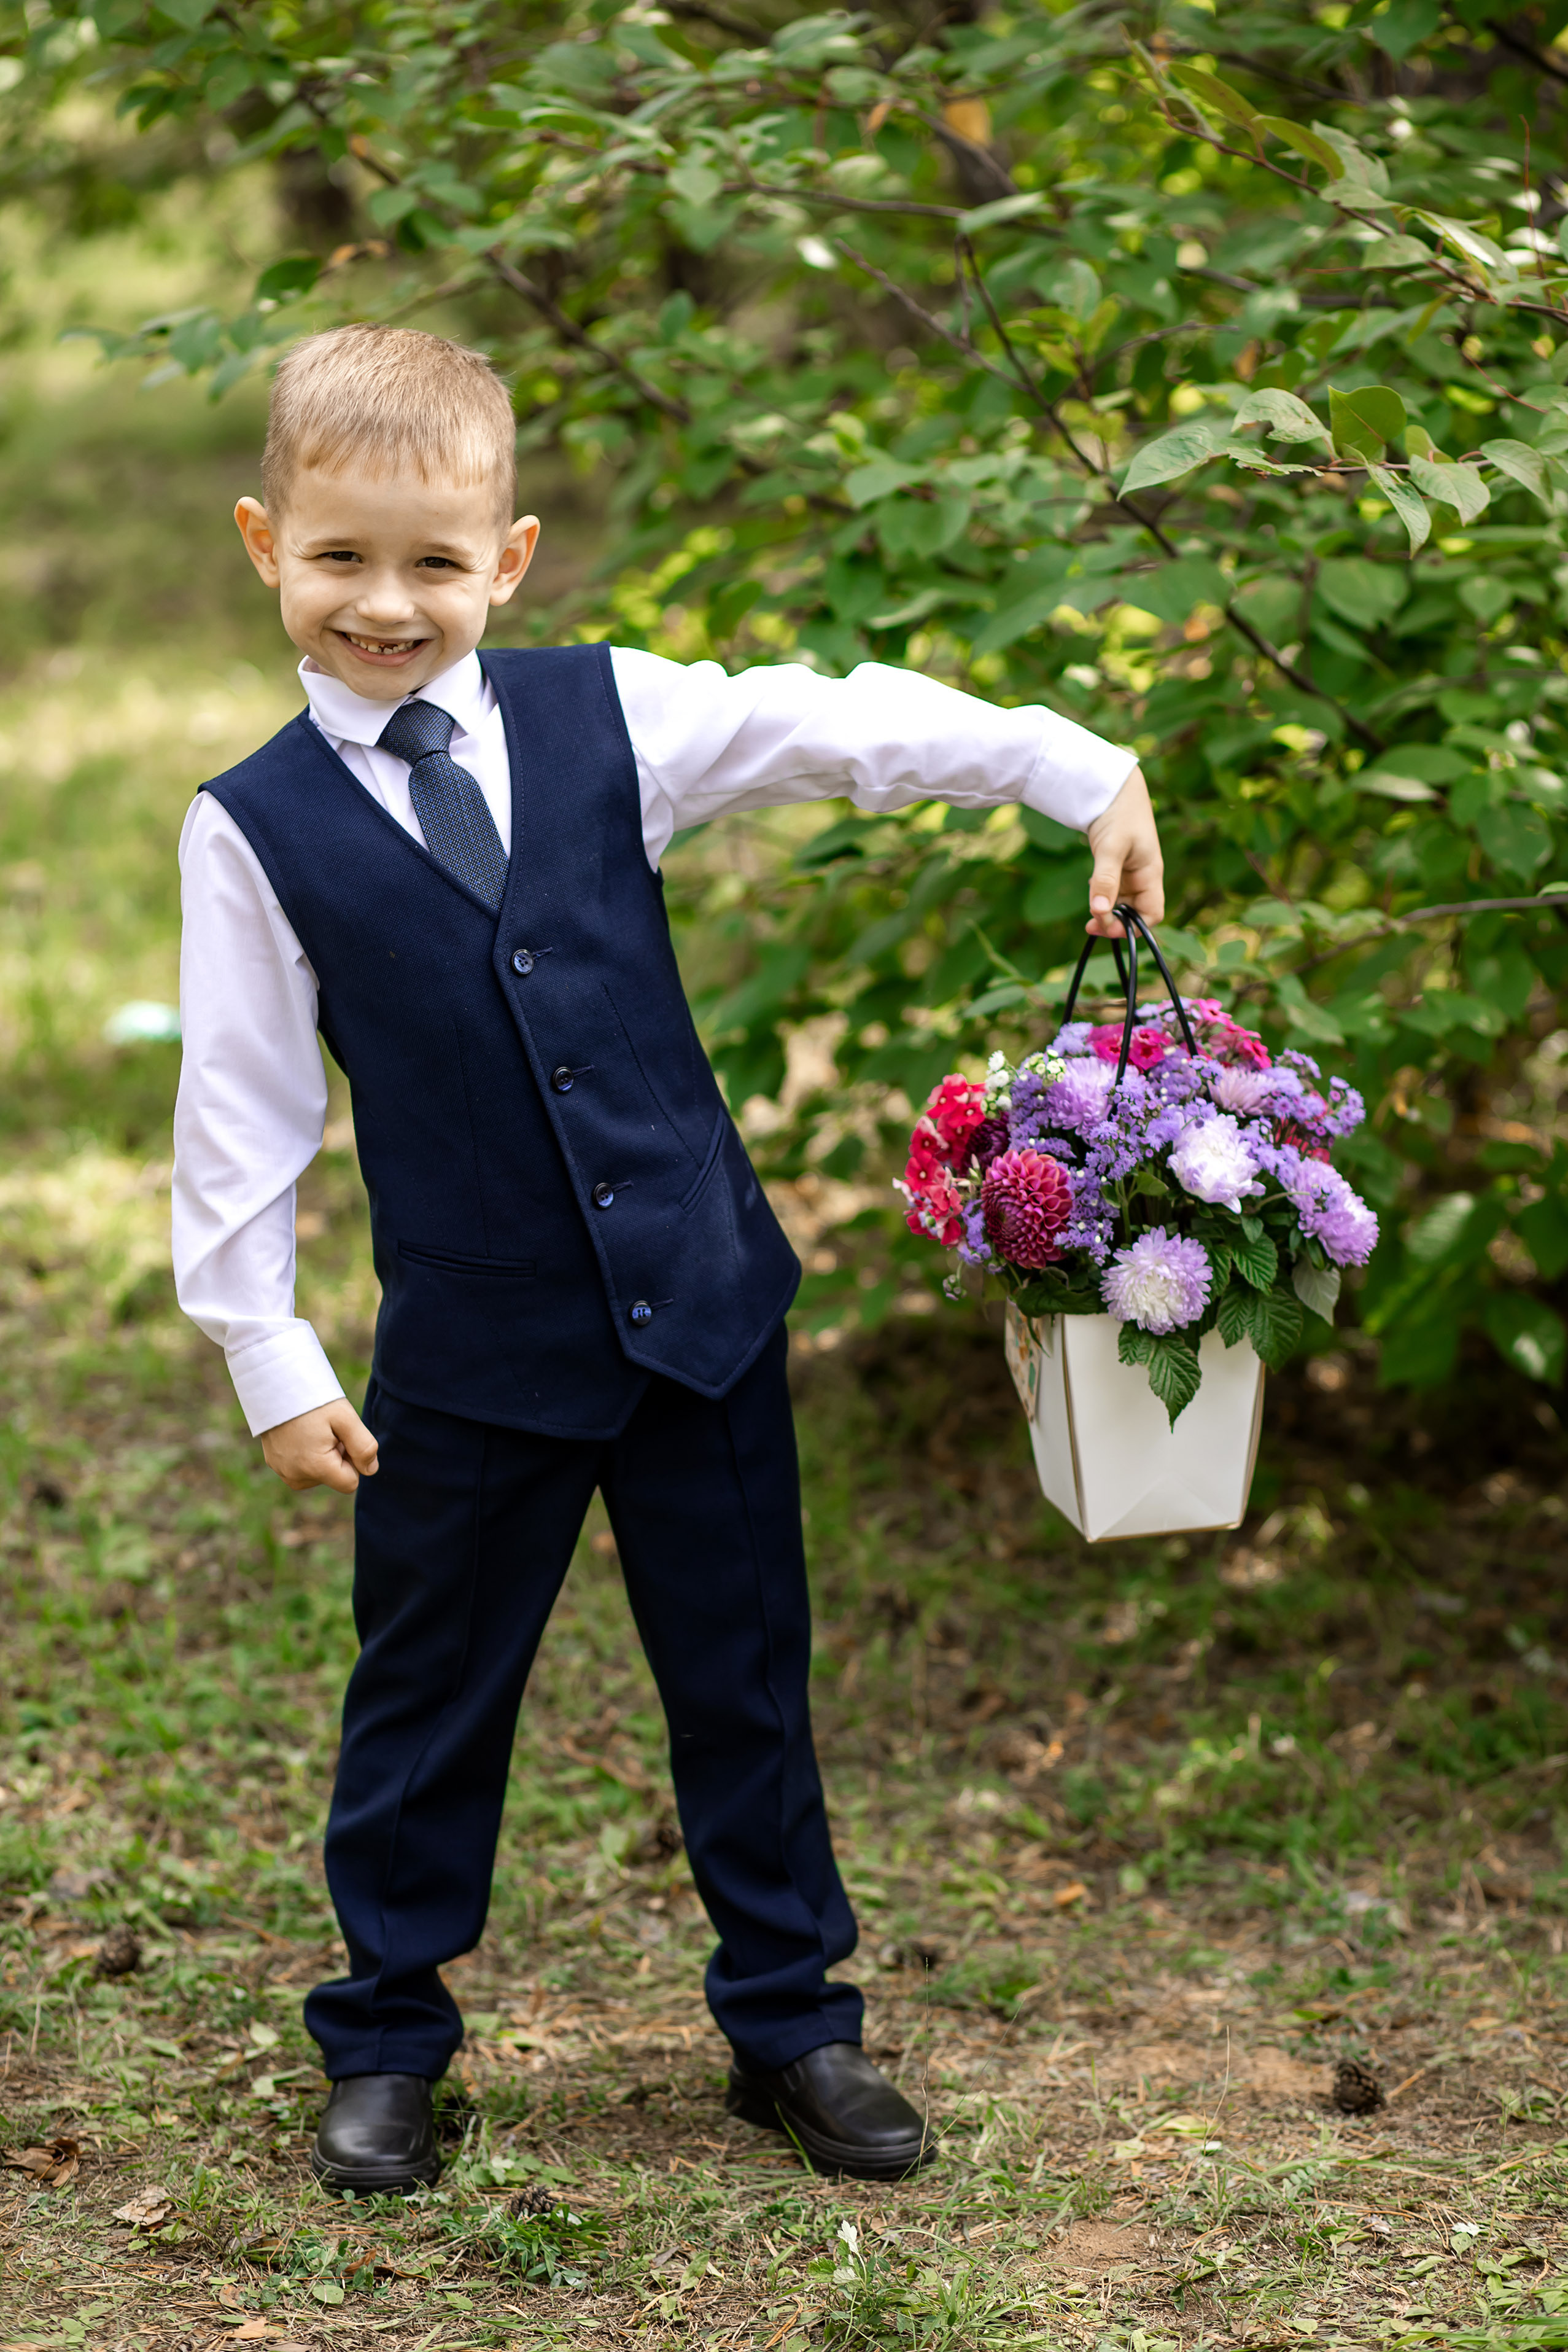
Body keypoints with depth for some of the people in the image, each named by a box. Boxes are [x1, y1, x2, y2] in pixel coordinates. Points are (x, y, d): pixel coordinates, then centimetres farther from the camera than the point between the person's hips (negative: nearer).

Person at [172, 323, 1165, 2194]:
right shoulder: (257, 828, -5)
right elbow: (239, 1110, -4)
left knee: (743, 1678, 12)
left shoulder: (605, 719, -1)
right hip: (471, 1343, -2)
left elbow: (849, 727, -1)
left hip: (698, 1291, 2)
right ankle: (383, 2048, 30)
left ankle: (792, 2027, 28)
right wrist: (268, 1359, -5)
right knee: (427, 1702, 11)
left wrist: (1085, 774, -8)